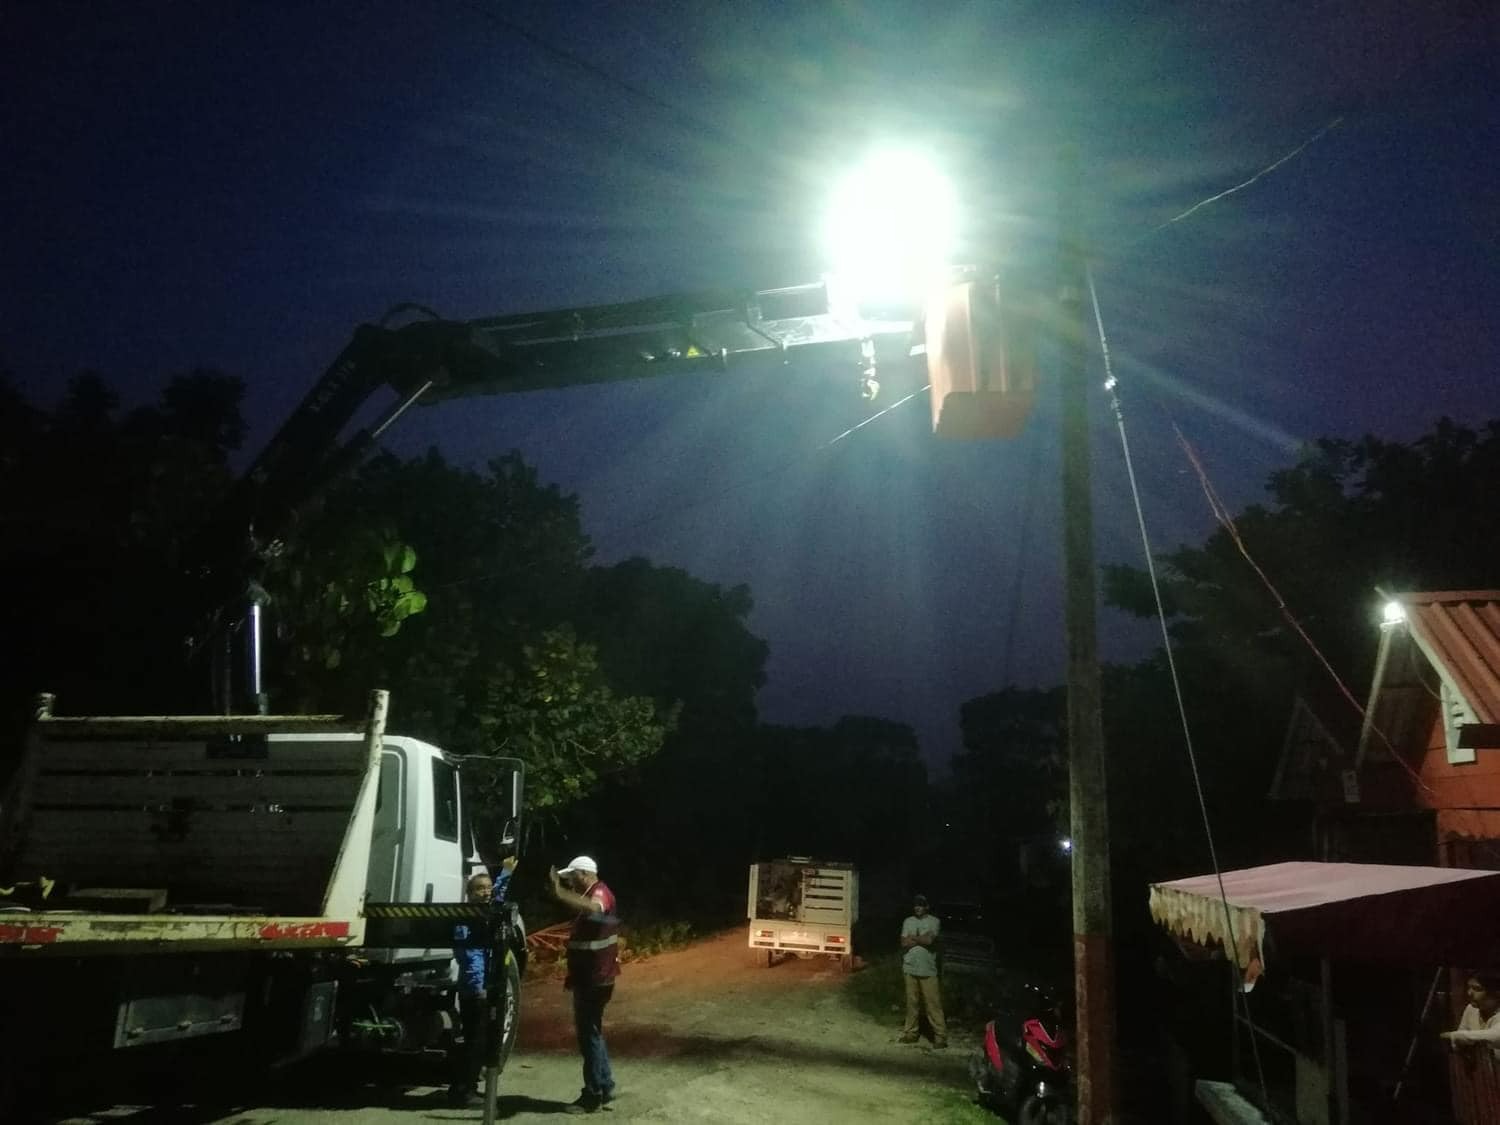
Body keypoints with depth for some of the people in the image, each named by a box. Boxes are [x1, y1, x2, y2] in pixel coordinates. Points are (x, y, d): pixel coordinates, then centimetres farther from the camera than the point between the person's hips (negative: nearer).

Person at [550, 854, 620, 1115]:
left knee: (589, 1034, -5)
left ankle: (593, 1096, 1)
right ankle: (604, 1087, 24)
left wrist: (560, 894, -48)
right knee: (590, 1033, 16)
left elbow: (594, 909, -43)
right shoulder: (590, 896, 17)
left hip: (594, 978, -11)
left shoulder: (600, 892, -17)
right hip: (589, 977, 11)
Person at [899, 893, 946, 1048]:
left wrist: (913, 937, -5)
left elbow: (929, 941, -17)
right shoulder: (908, 921, 7)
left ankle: (940, 1036, -3)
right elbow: (904, 943, -3)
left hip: (928, 969, -4)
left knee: (933, 1003, -5)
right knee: (912, 1002, 10)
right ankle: (910, 1032, 19)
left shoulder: (934, 921, -4)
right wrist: (921, 939, -10)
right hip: (910, 968, 4)